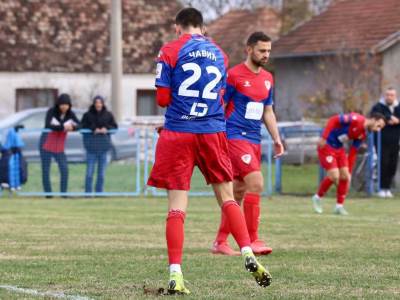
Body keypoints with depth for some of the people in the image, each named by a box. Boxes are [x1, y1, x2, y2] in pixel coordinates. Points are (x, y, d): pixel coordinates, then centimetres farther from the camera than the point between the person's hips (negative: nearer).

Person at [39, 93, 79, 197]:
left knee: (64, 170, -10)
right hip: (46, 145, -3)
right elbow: (47, 125, -28)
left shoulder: (70, 114, -4)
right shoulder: (51, 111, -15)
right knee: (45, 170, 0)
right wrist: (63, 127, -37)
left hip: (59, 147, 3)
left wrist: (73, 127, -32)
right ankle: (47, 193, 10)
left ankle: (64, 193, -2)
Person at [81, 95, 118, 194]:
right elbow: (82, 127, -4)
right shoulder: (88, 115, -1)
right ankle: (88, 193, -1)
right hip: (91, 147, -3)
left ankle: (99, 192, 13)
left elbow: (115, 127, 7)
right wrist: (93, 129, -18)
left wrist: (106, 129, -12)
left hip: (103, 146, 3)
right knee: (90, 172, -6)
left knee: (101, 173, 6)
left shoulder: (108, 115, 6)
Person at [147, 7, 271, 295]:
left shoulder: (170, 51, 0)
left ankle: (176, 275, -9)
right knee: (227, 197, 14)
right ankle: (249, 255, -1)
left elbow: (163, 98, -1)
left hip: (179, 133, -3)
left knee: (177, 206, -2)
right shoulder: (219, 54, 14)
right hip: (213, 131, 3)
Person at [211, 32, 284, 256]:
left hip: (254, 140, 8)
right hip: (235, 137, -8)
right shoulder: (234, 75, -9)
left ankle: (220, 242, 17)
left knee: (238, 193, 10)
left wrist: (277, 139, 12)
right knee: (256, 183, -20)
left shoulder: (267, 78, 13)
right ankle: (252, 240, -16)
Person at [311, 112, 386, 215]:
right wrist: (324, 137, -28)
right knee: (334, 176, -14)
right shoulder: (356, 119, -21)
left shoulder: (362, 135, 5)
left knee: (345, 176, 1)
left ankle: (339, 206, 12)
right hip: (326, 145, -8)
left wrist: (349, 171, 11)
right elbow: (333, 120, -24)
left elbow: (353, 153, 12)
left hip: (339, 148, 8)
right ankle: (317, 197, 9)